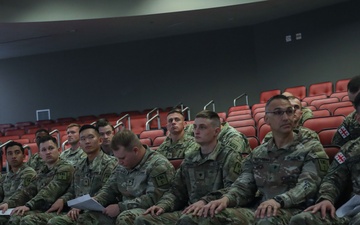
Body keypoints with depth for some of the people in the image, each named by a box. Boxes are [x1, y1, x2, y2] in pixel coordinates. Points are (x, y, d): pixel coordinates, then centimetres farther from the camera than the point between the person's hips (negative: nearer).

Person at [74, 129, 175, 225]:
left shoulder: (159, 165, -14)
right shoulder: (122, 165, 12)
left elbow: (152, 199, -22)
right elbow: (109, 189, 20)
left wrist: (120, 207, -22)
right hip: (123, 211, 8)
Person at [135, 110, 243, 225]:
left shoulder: (230, 156, 0)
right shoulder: (189, 159, 19)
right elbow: (177, 191, 19)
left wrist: (205, 202, -25)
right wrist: (162, 206, 0)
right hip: (190, 210, 6)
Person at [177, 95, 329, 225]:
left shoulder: (312, 148, 6)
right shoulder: (257, 154, 21)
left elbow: (308, 185, -9)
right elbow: (243, 185, 12)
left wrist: (278, 201, -29)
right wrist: (226, 198, -13)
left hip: (293, 210, -3)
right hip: (260, 210, 4)